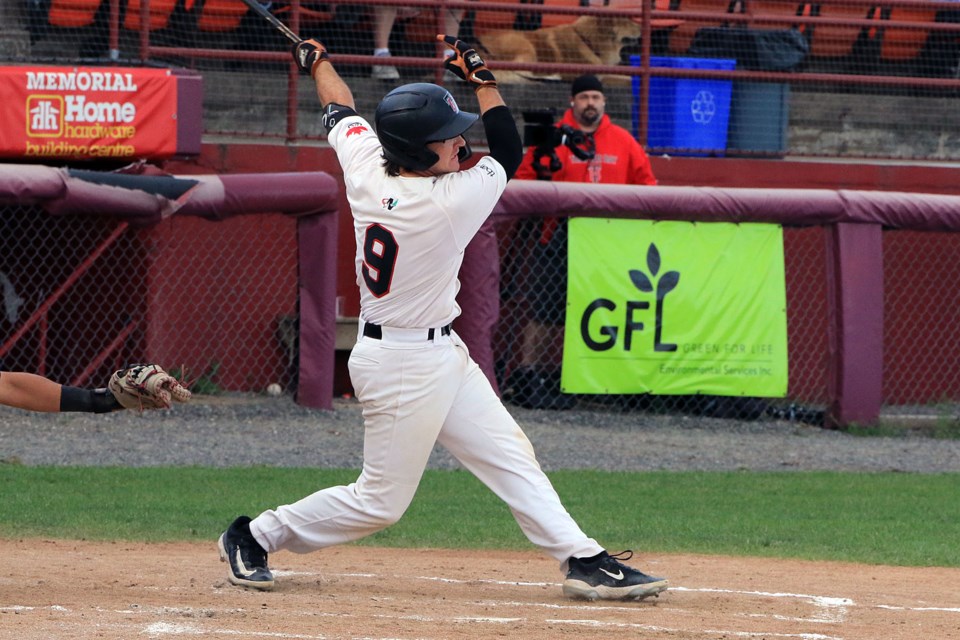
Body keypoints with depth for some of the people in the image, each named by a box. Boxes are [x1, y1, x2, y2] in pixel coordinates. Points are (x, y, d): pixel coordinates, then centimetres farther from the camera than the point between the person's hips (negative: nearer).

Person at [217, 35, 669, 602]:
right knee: (381, 501, 2)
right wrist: (480, 76, 1)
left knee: (510, 457, 8)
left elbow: (343, 113, 14)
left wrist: (317, 61, 33)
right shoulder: (449, 201, -26)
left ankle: (583, 560, 9)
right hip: (403, 367, -9)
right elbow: (509, 151, -9)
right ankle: (257, 536, 16)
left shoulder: (366, 171, -8)